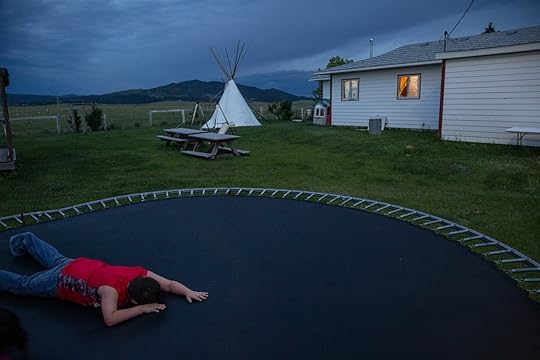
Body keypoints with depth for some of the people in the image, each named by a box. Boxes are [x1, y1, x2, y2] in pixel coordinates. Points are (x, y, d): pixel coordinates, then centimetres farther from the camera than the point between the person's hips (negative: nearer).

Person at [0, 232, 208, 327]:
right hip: (62, 281, -6)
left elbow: (169, 284, -18)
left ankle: (25, 241, 57)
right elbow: (110, 319, -48)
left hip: (84, 266, 6)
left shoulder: (142, 274, -24)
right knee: (20, 285, 18)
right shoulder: (112, 288, -42)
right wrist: (143, 309, -44)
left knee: (56, 260, 35)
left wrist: (188, 292, -35)